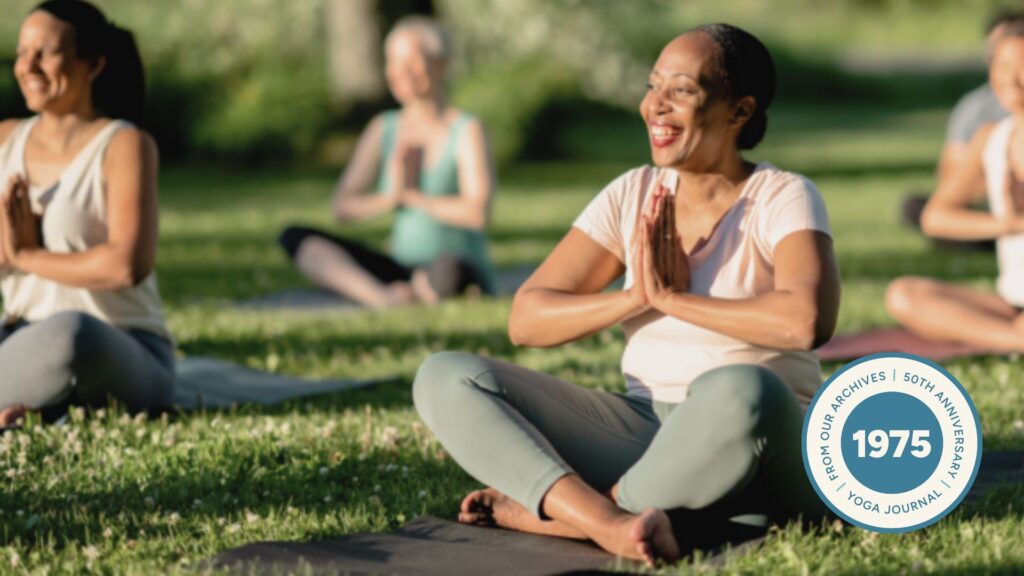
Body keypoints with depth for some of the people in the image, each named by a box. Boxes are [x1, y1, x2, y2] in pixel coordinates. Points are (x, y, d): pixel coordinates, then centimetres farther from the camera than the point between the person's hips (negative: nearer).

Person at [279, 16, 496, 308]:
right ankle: (383, 298, -35)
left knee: (446, 268, -44)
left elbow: (477, 214, -19)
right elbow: (342, 206, 5)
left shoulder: (467, 131, -6)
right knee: (295, 237, -13)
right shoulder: (383, 129, 11)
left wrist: (412, 196, -7)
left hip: (466, 276, -6)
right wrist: (389, 199, -12)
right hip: (401, 269, 6)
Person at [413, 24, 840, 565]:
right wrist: (637, 297, -13)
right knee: (445, 378, -11)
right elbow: (525, 320, 3)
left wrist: (672, 298, -17)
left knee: (738, 393, -42)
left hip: (764, 451, -5)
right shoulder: (633, 195, 8)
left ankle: (550, 510, -20)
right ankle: (608, 522, -35)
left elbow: (805, 321, -28)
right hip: (645, 433, 5)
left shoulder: (784, 198, -7)